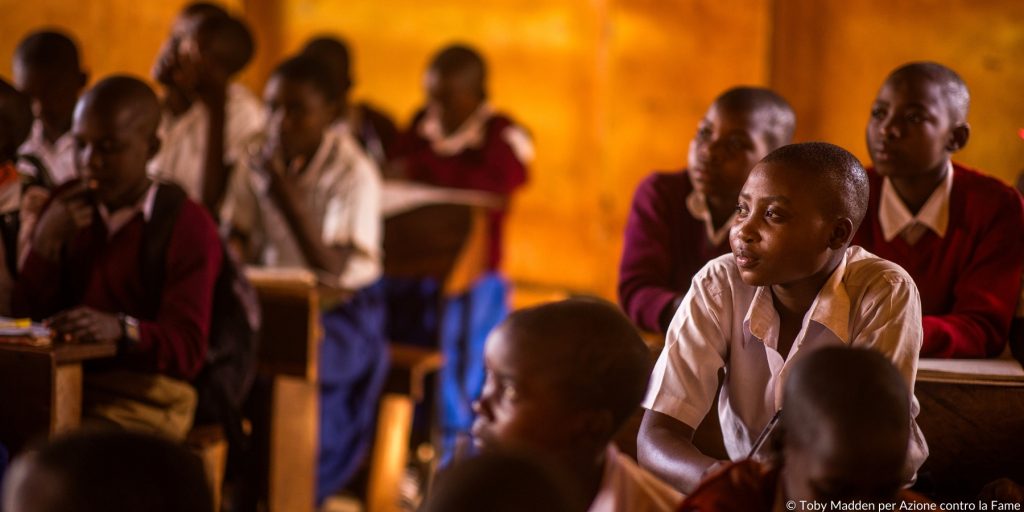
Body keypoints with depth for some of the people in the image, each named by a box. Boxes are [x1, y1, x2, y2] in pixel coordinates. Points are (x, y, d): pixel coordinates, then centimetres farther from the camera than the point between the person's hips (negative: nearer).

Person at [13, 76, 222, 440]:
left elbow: (187, 350, -12)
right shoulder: (68, 208, 12)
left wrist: (121, 328, -32)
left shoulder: (188, 227, -6)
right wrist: (46, 241, -5)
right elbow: (27, 316, 11)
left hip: (144, 399, -5)